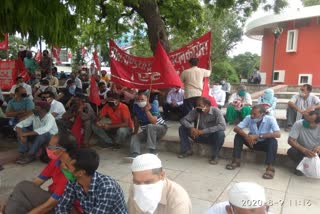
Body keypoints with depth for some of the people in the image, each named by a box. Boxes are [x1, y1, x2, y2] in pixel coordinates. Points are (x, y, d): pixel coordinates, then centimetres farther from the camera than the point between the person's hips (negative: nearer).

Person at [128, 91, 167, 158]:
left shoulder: (153, 106, -21)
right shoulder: (135, 107, -7)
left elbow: (153, 122, -34)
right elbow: (136, 121, 5)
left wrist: (147, 111, -36)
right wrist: (135, 132, 9)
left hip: (160, 128, -6)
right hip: (147, 131, 6)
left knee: (150, 126, -36)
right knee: (134, 137, -15)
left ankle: (153, 151, -32)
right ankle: (134, 154, -36)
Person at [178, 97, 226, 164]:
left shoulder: (216, 111, -21)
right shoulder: (195, 111, -10)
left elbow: (222, 126, -35)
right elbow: (183, 120, -9)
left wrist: (203, 131, -38)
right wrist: (191, 128, -31)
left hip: (211, 137, -3)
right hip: (199, 136, 4)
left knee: (220, 133, -36)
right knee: (182, 128, -11)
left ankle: (215, 156, -15)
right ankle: (187, 150, 2)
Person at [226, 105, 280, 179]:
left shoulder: (270, 119, -22)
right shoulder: (249, 118, -15)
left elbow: (277, 134, -35)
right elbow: (236, 128, -19)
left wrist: (258, 136, -38)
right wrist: (247, 136, -37)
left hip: (265, 144, -2)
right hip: (252, 142, 3)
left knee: (273, 141, -34)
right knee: (238, 136, -19)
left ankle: (270, 168, -31)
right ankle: (236, 161, -12)